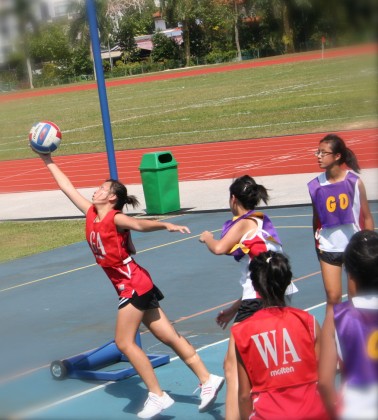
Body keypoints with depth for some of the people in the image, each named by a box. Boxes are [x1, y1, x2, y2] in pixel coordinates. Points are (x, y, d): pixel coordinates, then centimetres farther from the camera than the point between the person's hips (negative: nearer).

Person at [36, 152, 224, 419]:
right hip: (130, 287, 8)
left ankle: (158, 396, 1)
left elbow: (139, 224, -33)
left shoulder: (115, 218, -14)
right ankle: (207, 380, 10)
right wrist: (49, 162, 20)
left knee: (125, 342, -5)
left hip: (134, 285, -8)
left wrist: (165, 225, -51)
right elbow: (68, 188, 17)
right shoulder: (91, 214, 9)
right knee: (169, 338, 7)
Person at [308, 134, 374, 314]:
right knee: (333, 297, 1)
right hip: (328, 248, 1)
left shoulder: (354, 182, -11)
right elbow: (317, 218, 5)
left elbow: (367, 217, -4)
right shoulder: (316, 185, -7)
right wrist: (317, 242, 5)